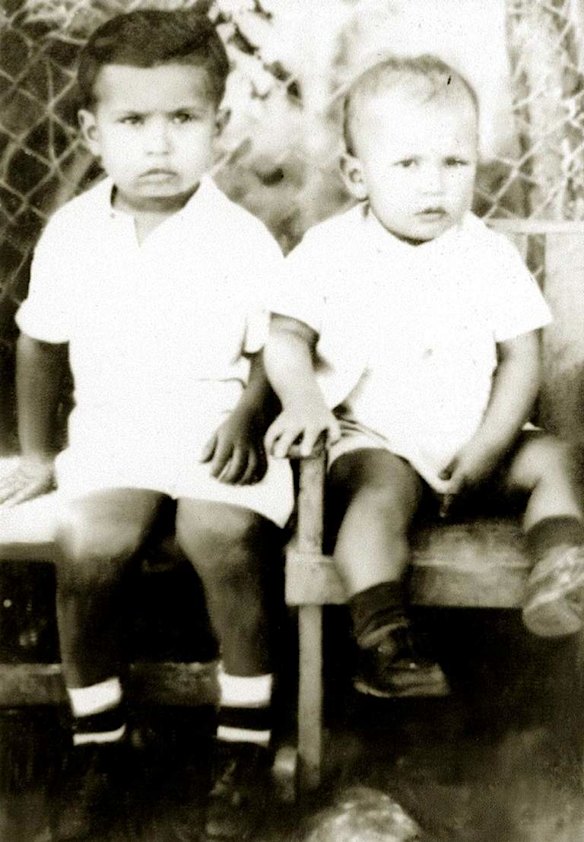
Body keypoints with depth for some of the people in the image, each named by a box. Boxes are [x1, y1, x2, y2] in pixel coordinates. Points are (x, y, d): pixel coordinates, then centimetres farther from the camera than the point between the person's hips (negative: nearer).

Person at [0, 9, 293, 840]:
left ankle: (245, 737, -7)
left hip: (217, 422, -2)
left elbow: (272, 351, 2)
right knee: (89, 544, -24)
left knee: (222, 535, -30)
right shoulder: (70, 234, 3)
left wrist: (248, 416, -17)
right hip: (111, 427, 2)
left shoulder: (242, 238, -5)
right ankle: (98, 742, -1)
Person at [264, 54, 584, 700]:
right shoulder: (331, 251, -3)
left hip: (474, 441, 4)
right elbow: (286, 337, -4)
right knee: (382, 493, -31)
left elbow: (521, 358, 1)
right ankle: (382, 635, -35)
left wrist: (488, 447, -10)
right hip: (374, 441, -3)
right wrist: (303, 400, -26)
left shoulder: (490, 255, 2)